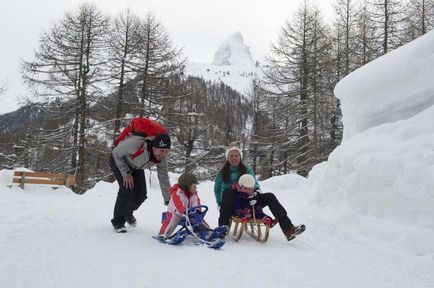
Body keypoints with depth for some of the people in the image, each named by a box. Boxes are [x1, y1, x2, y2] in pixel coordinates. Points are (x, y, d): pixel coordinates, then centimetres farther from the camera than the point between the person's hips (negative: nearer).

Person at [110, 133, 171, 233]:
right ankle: (118, 222, 0)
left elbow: (164, 178, -18)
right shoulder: (136, 144, -44)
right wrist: (126, 173, -25)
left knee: (141, 194, -2)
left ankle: (127, 212, 31)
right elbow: (116, 153, -26)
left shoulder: (162, 157, -27)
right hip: (119, 161, -5)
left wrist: (168, 201, -18)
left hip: (136, 167, 5)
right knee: (127, 189, -21)